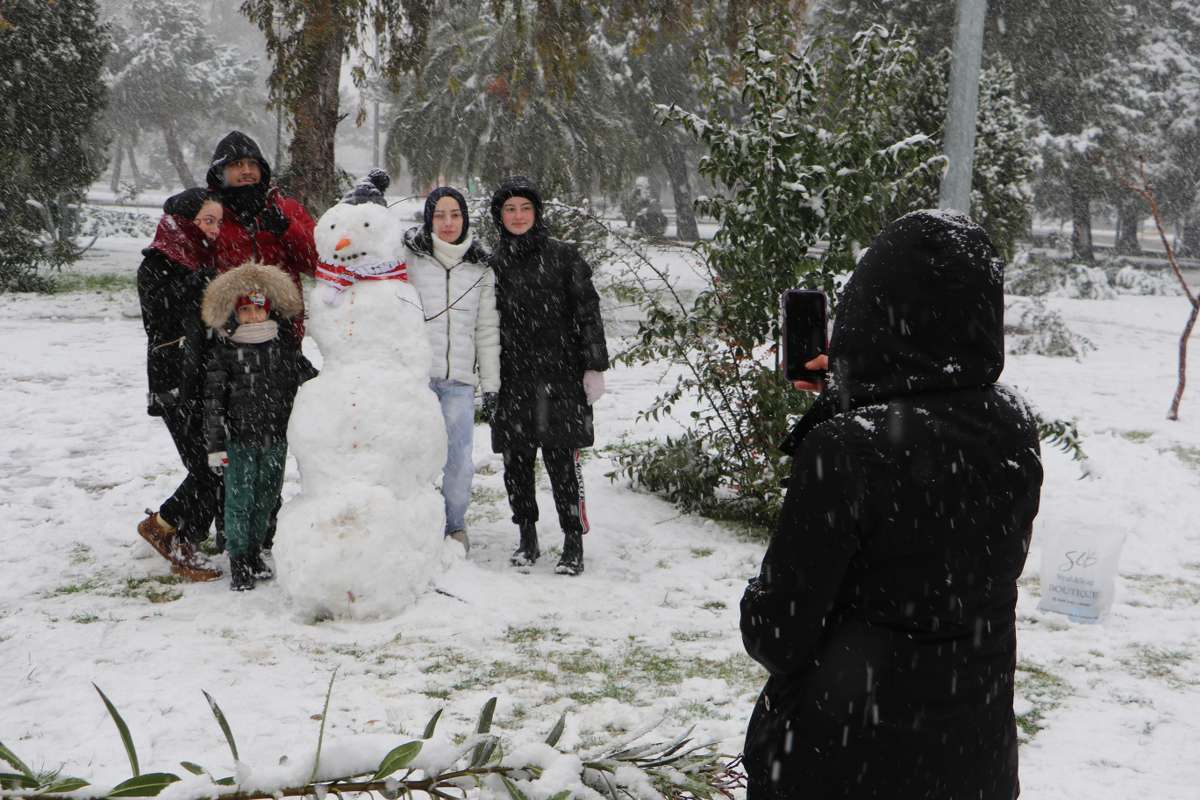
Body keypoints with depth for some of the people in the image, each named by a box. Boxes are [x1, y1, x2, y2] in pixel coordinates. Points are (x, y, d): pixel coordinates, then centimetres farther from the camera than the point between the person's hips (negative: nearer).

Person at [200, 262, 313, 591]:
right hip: (239, 440, -3)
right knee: (239, 500, 1)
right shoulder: (224, 353, -7)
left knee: (267, 498, 12)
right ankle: (239, 560, 12)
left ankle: (255, 552, 28)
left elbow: (308, 377, 13)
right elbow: (213, 401, -7)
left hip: (275, 439, 4)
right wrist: (215, 445, -10)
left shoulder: (284, 347, 2)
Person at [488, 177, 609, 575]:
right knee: (516, 461, 6)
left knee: (562, 459, -7)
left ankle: (573, 542, 0)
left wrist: (594, 367, -4)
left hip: (560, 377, -3)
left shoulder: (563, 257, 3)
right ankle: (527, 538, 19)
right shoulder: (494, 265, 11)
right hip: (512, 381, 3)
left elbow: (587, 314, 2)